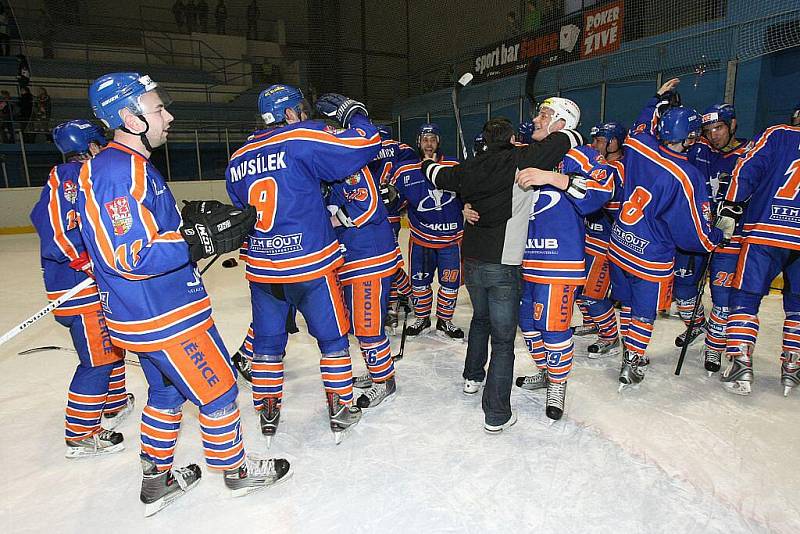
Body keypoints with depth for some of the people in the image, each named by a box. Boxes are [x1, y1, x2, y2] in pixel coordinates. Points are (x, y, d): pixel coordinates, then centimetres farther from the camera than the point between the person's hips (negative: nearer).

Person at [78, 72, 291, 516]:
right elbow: (134, 258, -27)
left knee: (166, 392, 23)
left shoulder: (128, 165, 10)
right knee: (218, 391, 6)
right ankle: (235, 470, 27)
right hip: (164, 315, -10)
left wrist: (197, 214, 6)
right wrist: (207, 239, -28)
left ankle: (157, 479, 38)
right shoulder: (118, 171, -22)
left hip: (144, 314, 10)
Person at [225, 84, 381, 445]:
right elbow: (365, 144, -12)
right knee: (332, 336, 12)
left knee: (268, 340, 17)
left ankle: (268, 414, 28)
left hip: (260, 267, 5)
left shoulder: (237, 160, 10)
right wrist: (351, 111, 7)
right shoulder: (303, 139, -9)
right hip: (309, 263, -5)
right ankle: (340, 411, 21)